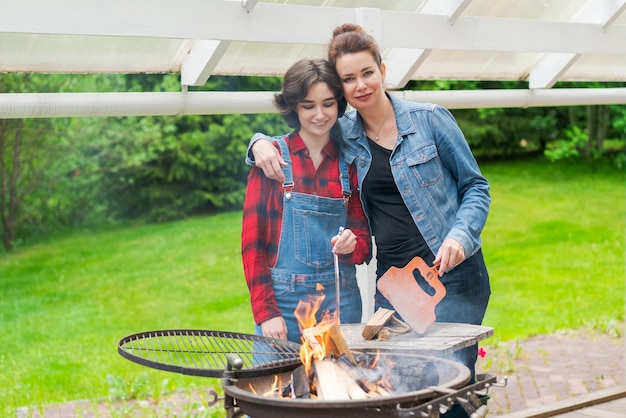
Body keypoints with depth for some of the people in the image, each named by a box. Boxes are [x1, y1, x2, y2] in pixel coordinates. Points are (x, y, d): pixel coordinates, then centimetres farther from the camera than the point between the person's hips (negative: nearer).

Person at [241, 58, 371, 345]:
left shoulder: (350, 163, 8)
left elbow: (364, 242, 10)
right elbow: (252, 239, -2)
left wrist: (351, 245, -13)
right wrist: (265, 312, -9)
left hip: (340, 300, 3)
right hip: (283, 299, -2)